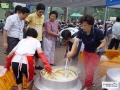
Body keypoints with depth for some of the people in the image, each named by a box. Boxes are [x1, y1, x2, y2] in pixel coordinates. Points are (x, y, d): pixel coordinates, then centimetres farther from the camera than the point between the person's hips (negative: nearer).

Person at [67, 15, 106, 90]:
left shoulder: (98, 32, -28)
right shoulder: (81, 32, -20)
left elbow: (104, 42, -17)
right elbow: (76, 42, -31)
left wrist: (99, 48, -34)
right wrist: (72, 52, -46)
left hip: (95, 53, -4)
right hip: (86, 52, 4)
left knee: (90, 71, -3)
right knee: (87, 70, 18)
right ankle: (90, 82, 44)